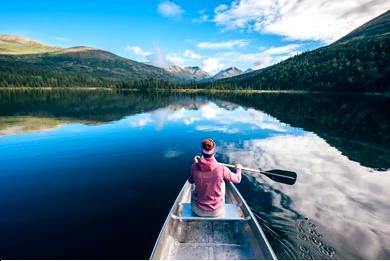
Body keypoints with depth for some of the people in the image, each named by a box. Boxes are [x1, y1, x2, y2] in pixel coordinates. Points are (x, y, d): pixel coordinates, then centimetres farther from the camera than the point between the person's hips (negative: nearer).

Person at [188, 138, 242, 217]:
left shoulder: (194, 167, -20)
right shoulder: (222, 169, -24)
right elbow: (237, 179, -5)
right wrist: (238, 169, 16)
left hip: (199, 211, 1)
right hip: (217, 211, 0)